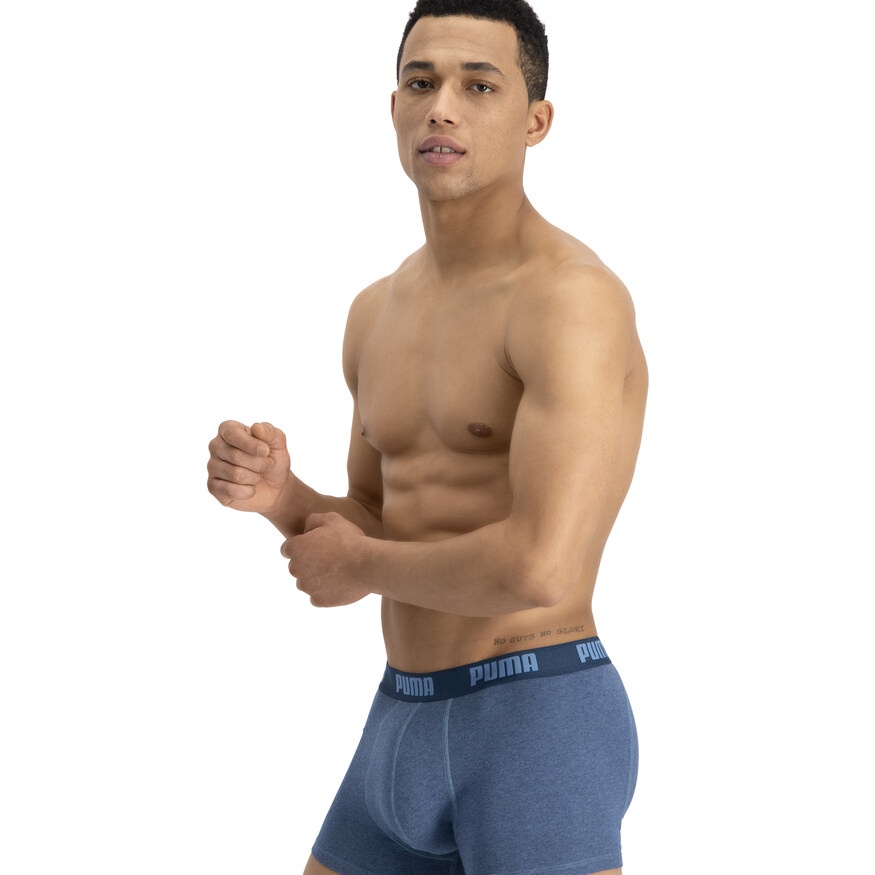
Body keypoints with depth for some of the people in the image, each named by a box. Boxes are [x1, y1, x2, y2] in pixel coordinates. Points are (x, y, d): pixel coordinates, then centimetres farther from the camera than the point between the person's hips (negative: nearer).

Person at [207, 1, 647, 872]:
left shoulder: (575, 299, -16)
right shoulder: (380, 313, 13)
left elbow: (541, 568, -26)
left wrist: (359, 566, -8)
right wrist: (277, 493, -3)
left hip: (540, 733, -8)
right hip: (406, 733, 9)